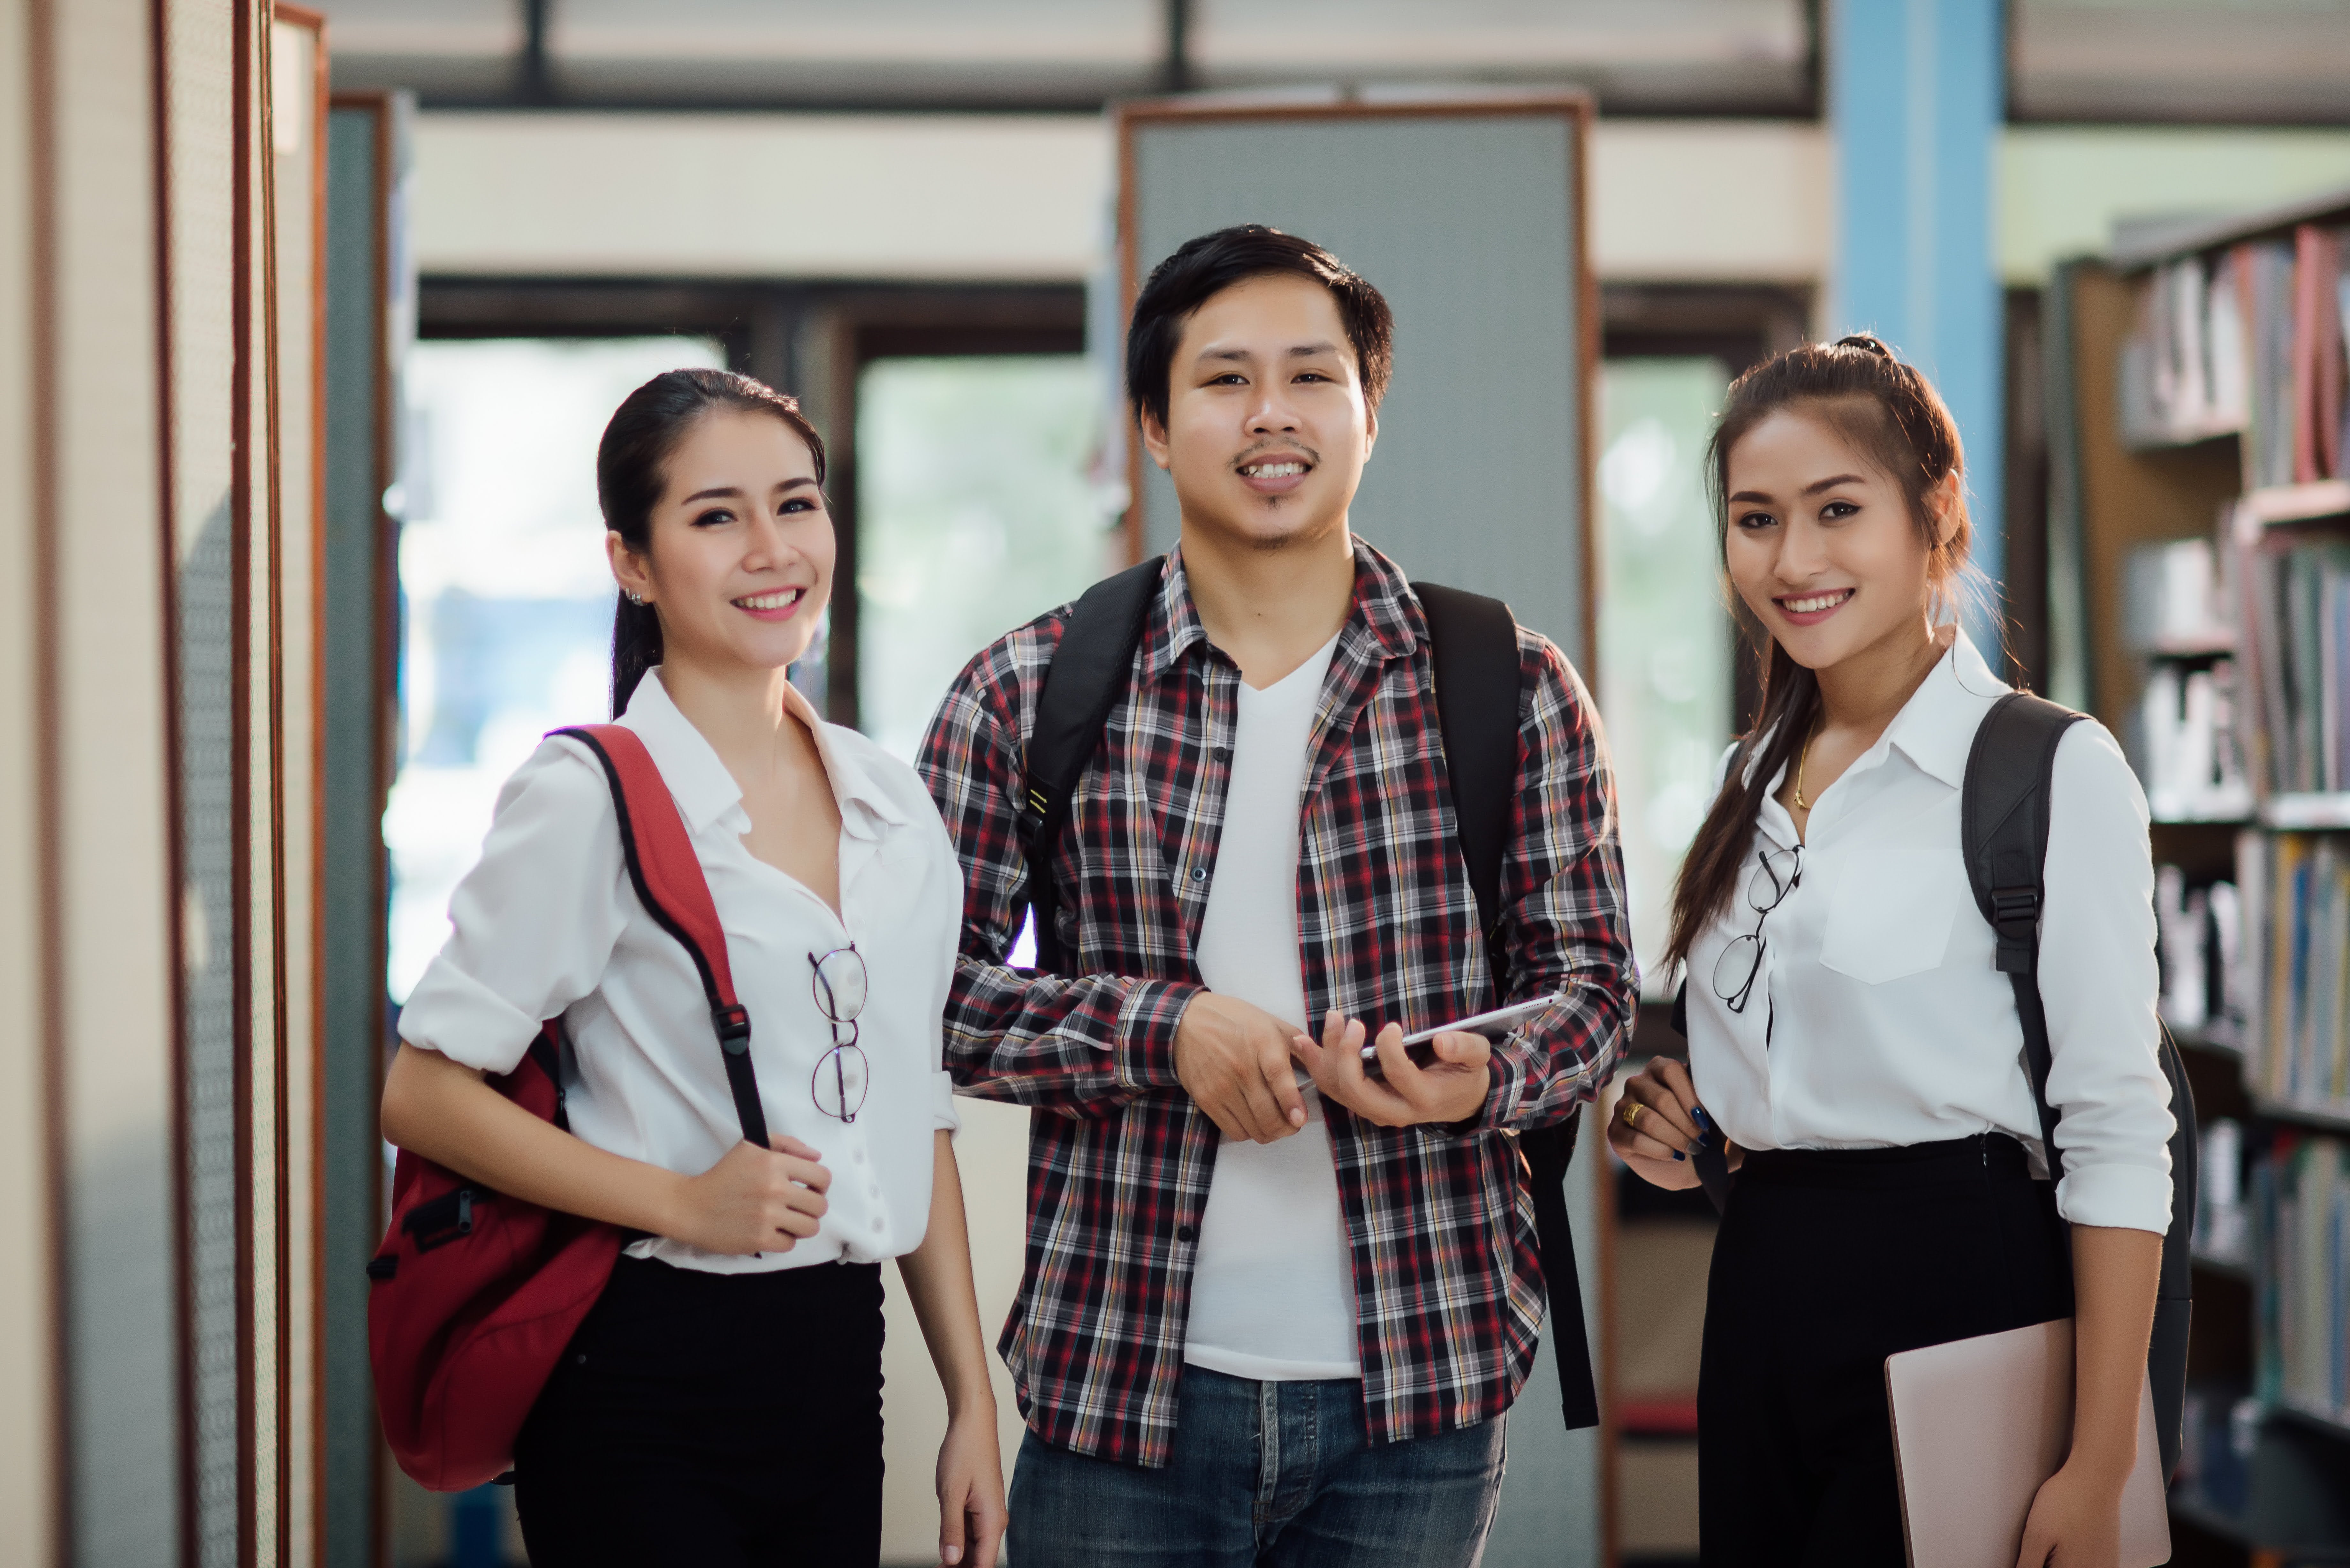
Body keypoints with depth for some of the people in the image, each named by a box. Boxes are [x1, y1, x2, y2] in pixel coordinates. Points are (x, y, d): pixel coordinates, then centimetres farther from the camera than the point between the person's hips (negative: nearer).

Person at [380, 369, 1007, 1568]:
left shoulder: (893, 808, 9)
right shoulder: (592, 801, -9)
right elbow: (418, 1092, -12)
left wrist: (971, 1401, 12)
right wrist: (681, 1202, -16)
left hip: (836, 1370, 6)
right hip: (646, 1390, -6)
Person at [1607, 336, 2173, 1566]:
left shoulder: (2056, 772, -9)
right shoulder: (1748, 782, 13)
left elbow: (2116, 1134, -13)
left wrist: (2098, 1467, -17)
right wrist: (1668, 1116, 2)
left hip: (1955, 1282, -7)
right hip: (1760, 1290, 7)